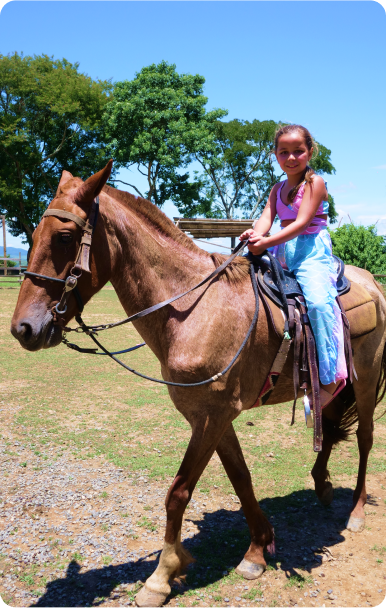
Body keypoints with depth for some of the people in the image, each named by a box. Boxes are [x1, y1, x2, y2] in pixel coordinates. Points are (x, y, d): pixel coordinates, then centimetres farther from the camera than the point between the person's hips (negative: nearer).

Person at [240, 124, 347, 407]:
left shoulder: (315, 182, -2)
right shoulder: (278, 189, 18)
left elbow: (301, 222, -15)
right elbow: (267, 217, 1)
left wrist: (268, 242, -28)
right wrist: (256, 234, -24)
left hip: (312, 252, -7)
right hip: (282, 252, 7)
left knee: (318, 300, -29)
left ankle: (331, 378, -21)